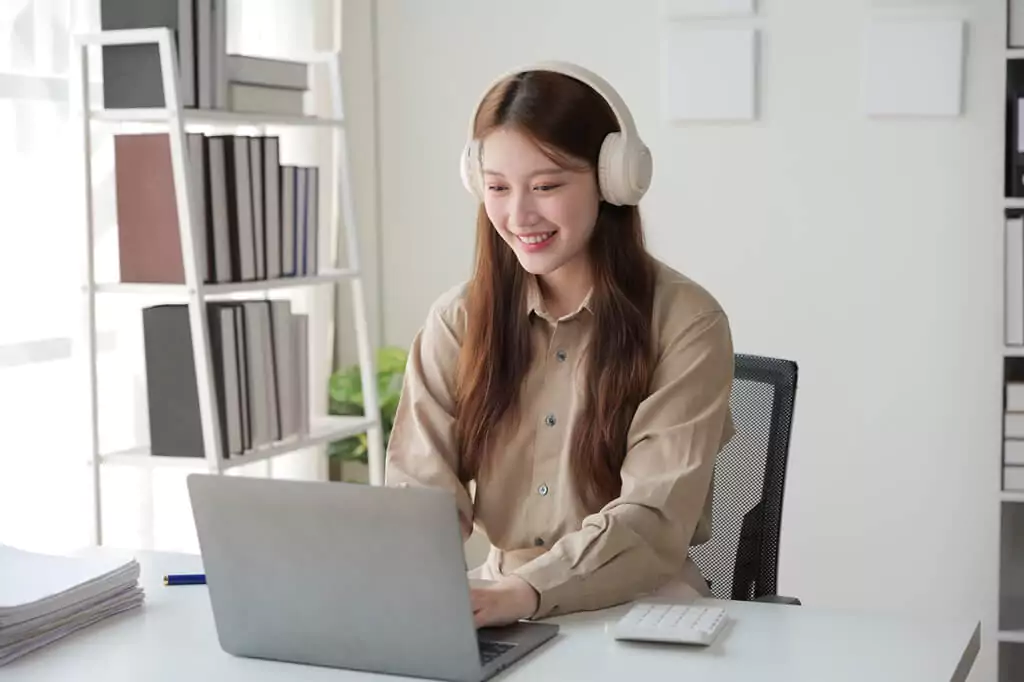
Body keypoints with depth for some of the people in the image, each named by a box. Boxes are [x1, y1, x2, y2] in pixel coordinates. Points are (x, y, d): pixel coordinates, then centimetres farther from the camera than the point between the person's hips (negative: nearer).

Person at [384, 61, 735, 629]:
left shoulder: (686, 323, -8)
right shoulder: (458, 320, 4)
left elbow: (655, 519, -16)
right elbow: (422, 490, -4)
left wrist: (527, 592, -32)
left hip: (640, 609, -2)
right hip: (499, 607, 2)